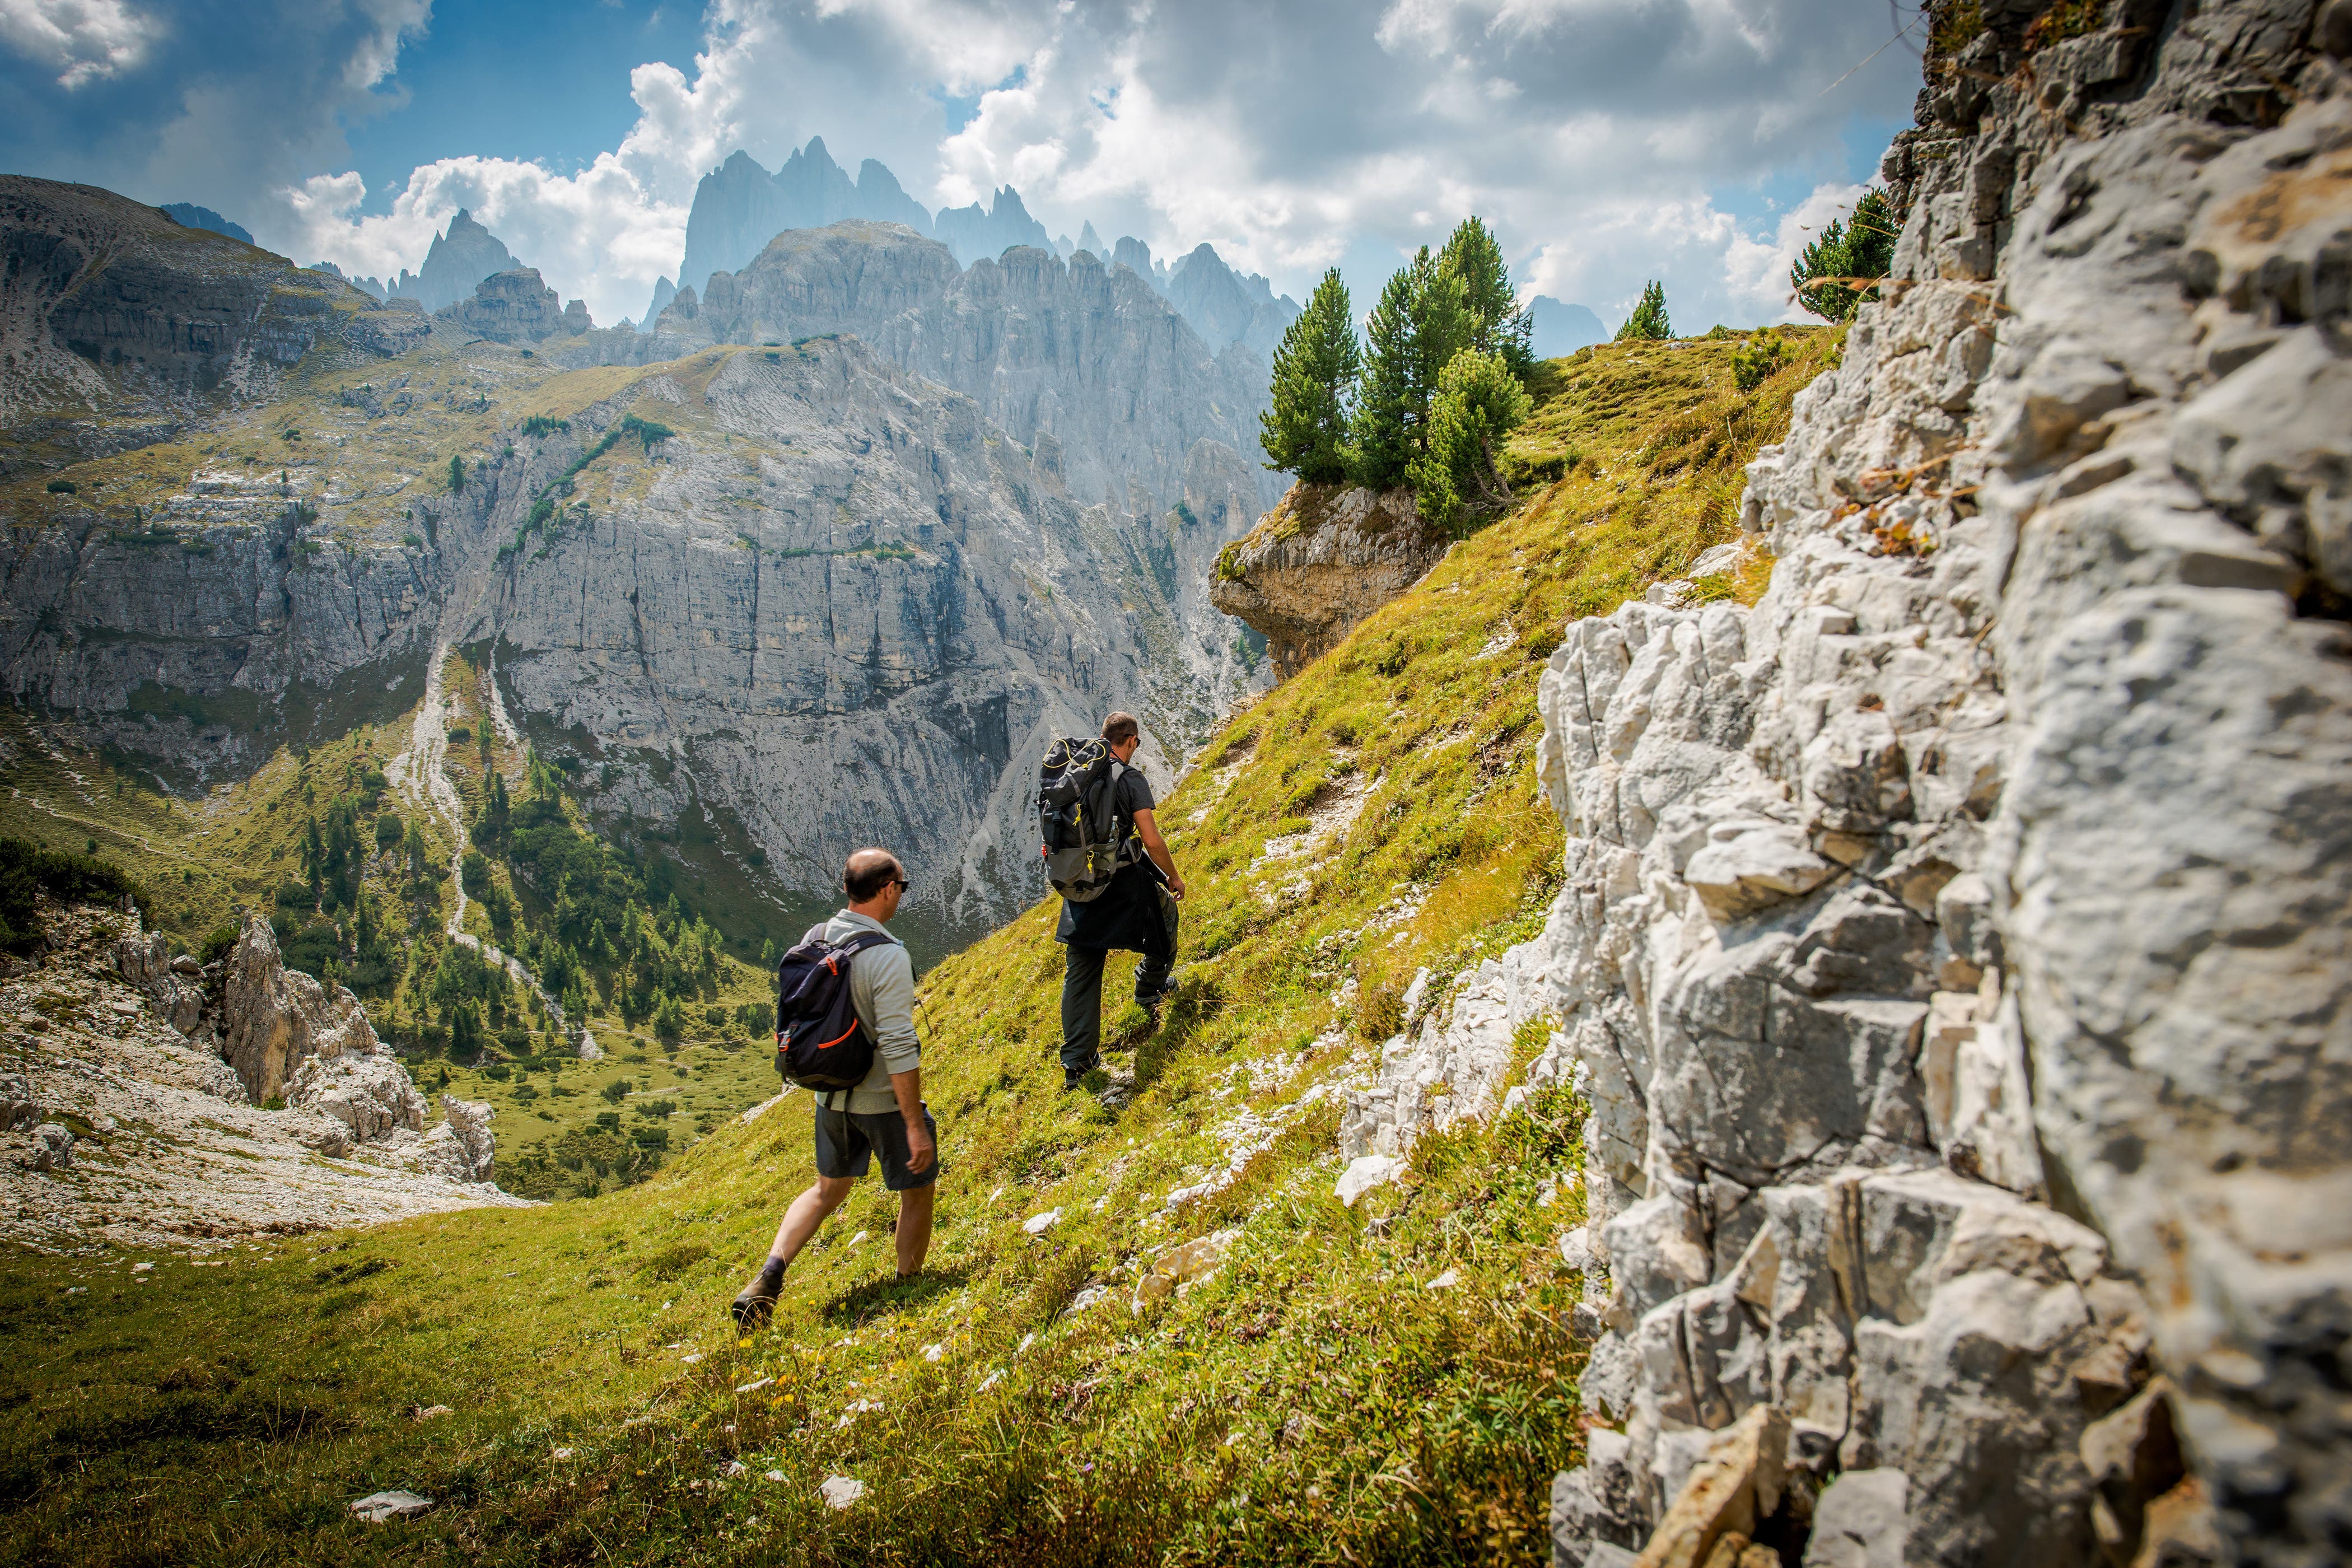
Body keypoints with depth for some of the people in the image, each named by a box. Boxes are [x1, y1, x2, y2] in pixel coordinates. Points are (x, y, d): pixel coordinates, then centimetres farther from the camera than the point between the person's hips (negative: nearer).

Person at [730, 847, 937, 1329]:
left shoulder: (814, 939, -2)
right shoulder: (888, 956, -24)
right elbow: (898, 1048, -26)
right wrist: (916, 1125, -21)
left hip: (831, 1095, 7)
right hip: (884, 1100, -6)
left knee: (829, 1188, 26)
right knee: (918, 1190, 15)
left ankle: (770, 1274, 11)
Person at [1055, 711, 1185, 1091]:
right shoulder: (1130, 778, -12)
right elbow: (1152, 839, -15)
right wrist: (1174, 877, 1)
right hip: (1122, 881, -5)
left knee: (1079, 974, 9)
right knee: (1165, 911, 28)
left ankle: (1076, 1063, 10)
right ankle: (1151, 986, 37)